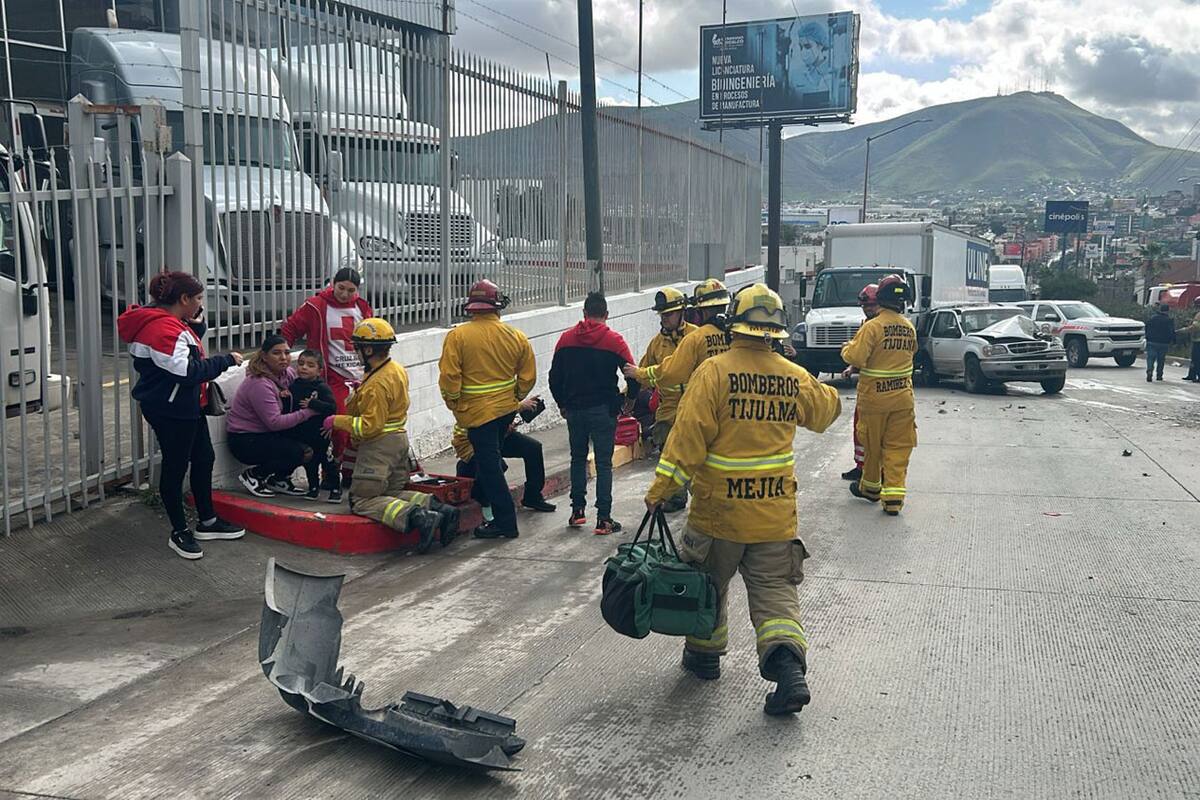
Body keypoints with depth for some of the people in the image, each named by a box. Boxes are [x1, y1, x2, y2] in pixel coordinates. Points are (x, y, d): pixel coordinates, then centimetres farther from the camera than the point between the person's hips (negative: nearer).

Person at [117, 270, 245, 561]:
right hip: (170, 411, -11)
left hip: (187, 407, 11)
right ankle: (180, 532, 14)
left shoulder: (171, 323, 9)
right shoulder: (163, 329, -24)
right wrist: (227, 360, -20)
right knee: (176, 467, 1)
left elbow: (190, 350, 20)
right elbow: (187, 371, -28)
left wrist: (197, 325, 3)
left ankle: (207, 522, 30)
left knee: (203, 459, 17)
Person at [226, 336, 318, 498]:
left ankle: (279, 480, 10)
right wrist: (308, 411, -25)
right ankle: (253, 475, -5)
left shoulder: (287, 373, 2)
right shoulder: (260, 384, -24)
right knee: (303, 452, -21)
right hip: (245, 440, -9)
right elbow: (275, 422, -27)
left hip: (266, 434, 9)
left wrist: (288, 394, -10)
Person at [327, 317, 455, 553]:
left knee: (363, 501, -3)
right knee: (394, 493, 20)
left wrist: (337, 421, -14)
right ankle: (439, 509, -2)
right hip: (399, 439, 9)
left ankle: (415, 517, -24)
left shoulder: (376, 385, -23)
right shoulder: (397, 370, 7)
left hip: (379, 446, -9)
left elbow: (370, 426, -24)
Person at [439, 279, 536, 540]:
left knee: (489, 465, 2)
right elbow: (528, 377, 5)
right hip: (506, 408, 5)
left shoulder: (457, 336, -13)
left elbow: (449, 377, -16)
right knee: (492, 459, 22)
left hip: (477, 411, -5)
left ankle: (505, 521, 3)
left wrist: (454, 403, 0)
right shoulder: (516, 336, -1)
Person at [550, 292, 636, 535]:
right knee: (603, 463, 1)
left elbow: (554, 376, 6)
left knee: (578, 458, 18)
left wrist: (563, 404, 19)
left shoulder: (566, 338, 3)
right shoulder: (613, 341, -6)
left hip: (574, 409, 3)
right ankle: (603, 519, -1)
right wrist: (624, 403, 9)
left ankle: (577, 510, 17)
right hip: (603, 410, -3)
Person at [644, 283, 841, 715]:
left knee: (709, 581, 18)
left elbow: (688, 436, -17)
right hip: (776, 510, 3)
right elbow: (827, 409, 21)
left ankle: (704, 652, 35)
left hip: (719, 506, -2)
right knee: (774, 589, 7)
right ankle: (788, 665, -10)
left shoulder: (714, 372, -13)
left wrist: (661, 489, -12)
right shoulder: (793, 377, 0)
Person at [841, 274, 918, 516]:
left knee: (872, 444, 13)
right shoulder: (909, 328, 2)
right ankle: (893, 496, 1)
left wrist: (847, 348, 1)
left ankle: (870, 487, 28)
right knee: (898, 447, 5)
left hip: (874, 396, -4)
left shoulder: (872, 326, -16)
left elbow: (856, 358, -19)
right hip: (903, 396, 4)